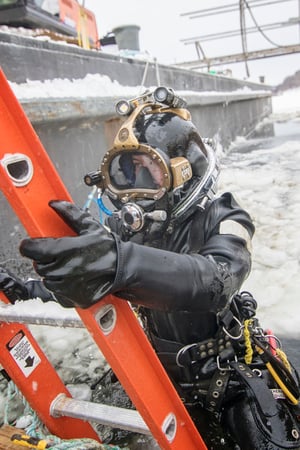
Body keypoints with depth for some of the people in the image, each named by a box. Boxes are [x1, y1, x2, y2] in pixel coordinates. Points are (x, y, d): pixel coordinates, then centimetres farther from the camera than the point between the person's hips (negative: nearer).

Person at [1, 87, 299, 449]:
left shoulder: (220, 219, -22)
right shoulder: (123, 229, -9)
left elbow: (217, 282, -45)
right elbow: (86, 292, 4)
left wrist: (122, 262, -62)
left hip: (238, 378, -3)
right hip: (171, 383, 4)